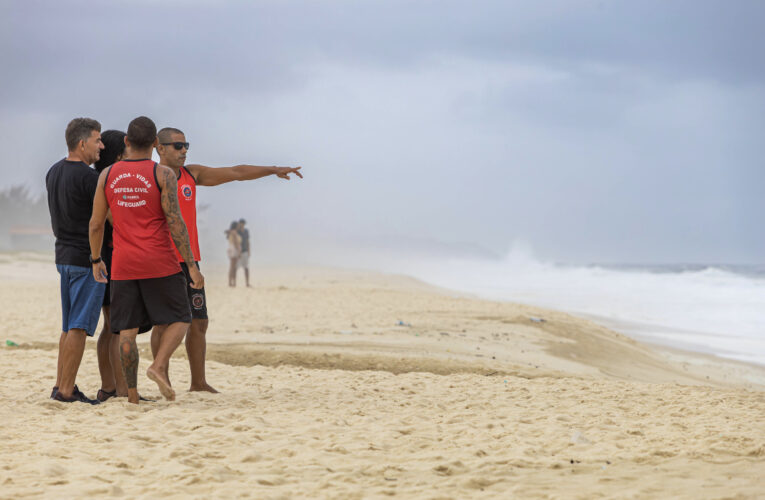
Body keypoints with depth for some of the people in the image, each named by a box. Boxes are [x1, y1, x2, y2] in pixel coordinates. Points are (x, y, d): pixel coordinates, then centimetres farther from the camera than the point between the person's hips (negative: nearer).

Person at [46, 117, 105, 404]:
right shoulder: (88, 177, -16)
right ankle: (66, 390, -6)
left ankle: (60, 385, 16)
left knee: (69, 326, 14)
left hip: (64, 255, 8)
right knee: (79, 327, -6)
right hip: (87, 258, -8)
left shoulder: (53, 173, 10)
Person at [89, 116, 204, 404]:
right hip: (159, 264, -3)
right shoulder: (162, 174, -6)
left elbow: (96, 224, 7)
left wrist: (96, 260, 21)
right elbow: (175, 222, -11)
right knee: (180, 319, 10)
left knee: (128, 331, 6)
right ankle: (159, 366, -13)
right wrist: (192, 266, -7)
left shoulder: (107, 175, 5)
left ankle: (132, 396, 4)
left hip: (123, 265, 3)